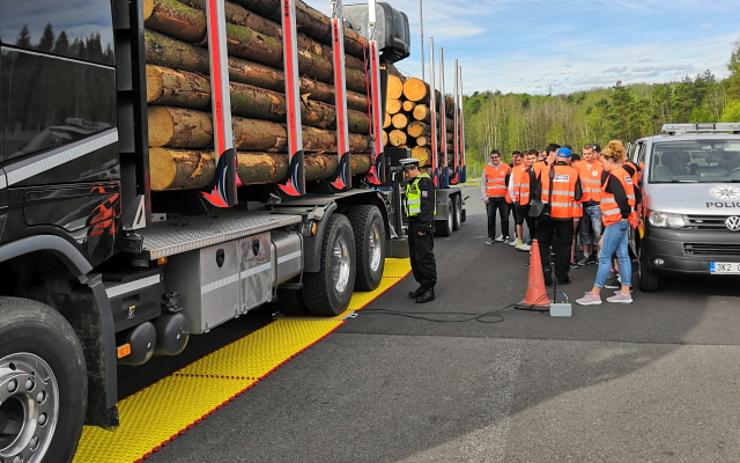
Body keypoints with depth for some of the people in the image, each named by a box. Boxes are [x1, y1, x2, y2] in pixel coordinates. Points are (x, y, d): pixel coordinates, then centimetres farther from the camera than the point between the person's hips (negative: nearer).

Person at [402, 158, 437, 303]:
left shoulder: (425, 181, -11)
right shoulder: (411, 183, 20)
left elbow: (427, 205, -19)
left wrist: (423, 226, -23)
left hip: (423, 225, -10)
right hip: (413, 223, 10)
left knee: (424, 257, -9)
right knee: (415, 257, 13)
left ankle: (429, 289, -5)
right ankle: (422, 285, 22)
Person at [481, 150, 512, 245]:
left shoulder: (506, 167, 4)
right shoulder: (487, 169, 5)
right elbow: (483, 184, 8)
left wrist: (509, 195, 1)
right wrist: (484, 196, 0)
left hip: (503, 197, 0)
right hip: (491, 198, 0)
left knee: (505, 217, 6)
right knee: (491, 218, 2)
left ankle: (505, 236, 16)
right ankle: (491, 237, 9)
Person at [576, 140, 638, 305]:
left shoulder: (614, 176, -15)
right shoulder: (624, 173, 15)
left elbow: (622, 199, -23)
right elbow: (632, 195, 18)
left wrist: (625, 214, -10)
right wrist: (629, 214, 16)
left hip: (616, 222, -10)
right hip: (623, 221, 10)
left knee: (604, 257, -6)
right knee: (623, 256, 11)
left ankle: (595, 294, -2)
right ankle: (625, 292, 16)